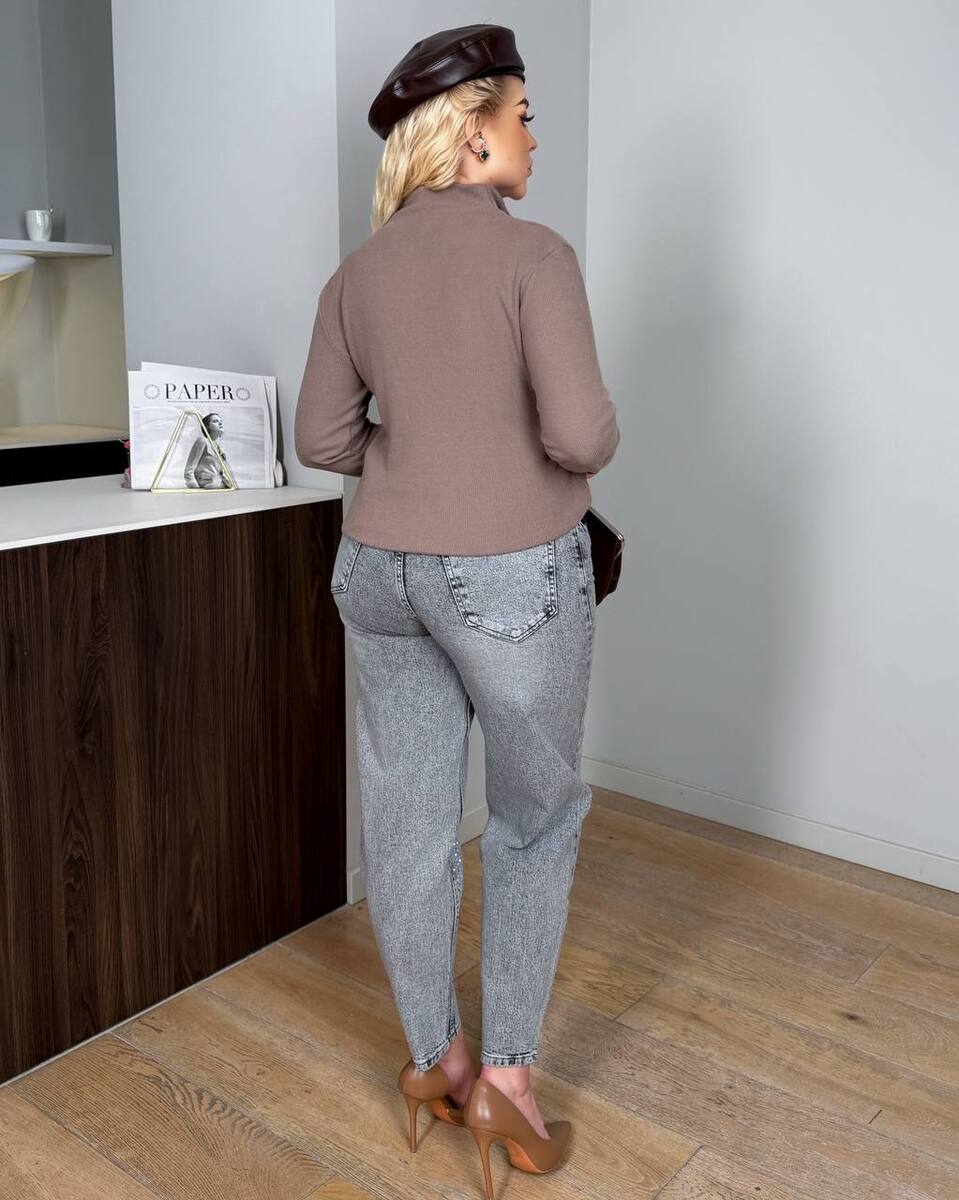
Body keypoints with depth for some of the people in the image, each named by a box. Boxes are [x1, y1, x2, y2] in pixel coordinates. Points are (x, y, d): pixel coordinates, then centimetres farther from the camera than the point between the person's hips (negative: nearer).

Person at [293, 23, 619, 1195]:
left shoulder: (357, 273, 5)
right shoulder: (534, 255, -13)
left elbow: (323, 439, 7)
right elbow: (579, 433, -21)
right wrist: (577, 449, 3)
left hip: (387, 568, 5)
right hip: (513, 579, -5)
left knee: (407, 817, 14)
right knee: (536, 817, 14)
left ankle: (431, 1059, 30)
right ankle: (505, 1078, 17)